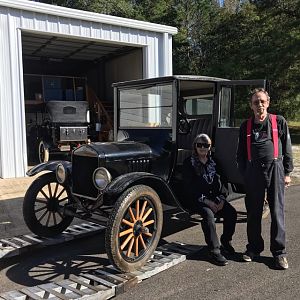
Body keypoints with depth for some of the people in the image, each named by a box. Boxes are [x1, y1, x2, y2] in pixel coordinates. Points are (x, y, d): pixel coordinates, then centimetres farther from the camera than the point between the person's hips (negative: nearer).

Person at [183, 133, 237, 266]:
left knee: (231, 212, -17)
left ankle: (226, 241, 6)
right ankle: (214, 251, -25)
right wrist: (205, 201, -18)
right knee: (208, 213, -33)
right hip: (196, 199, -5)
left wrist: (221, 198, -6)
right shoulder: (189, 163, -2)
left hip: (213, 197, 5)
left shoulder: (213, 161, 15)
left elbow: (219, 181, 12)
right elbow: (189, 187, -9)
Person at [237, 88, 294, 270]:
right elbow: (241, 154, 14)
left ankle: (279, 252, 14)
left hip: (275, 169, -2)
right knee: (253, 212, 8)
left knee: (277, 212, 2)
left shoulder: (279, 122, 4)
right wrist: (244, 174, 7)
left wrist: (287, 172, 2)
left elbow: (287, 149, 6)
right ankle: (254, 248, 23)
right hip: (253, 172, 2)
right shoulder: (246, 126, 10)